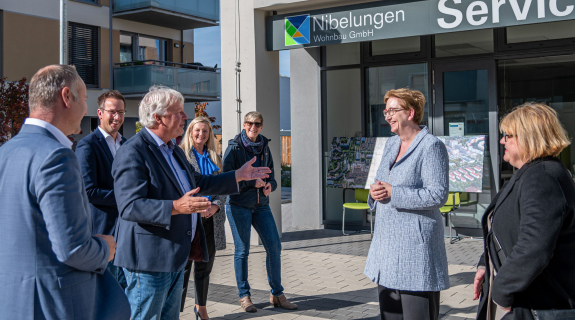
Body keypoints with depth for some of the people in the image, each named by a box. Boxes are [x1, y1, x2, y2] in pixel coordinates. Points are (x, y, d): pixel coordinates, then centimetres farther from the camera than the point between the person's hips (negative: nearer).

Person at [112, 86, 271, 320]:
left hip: (175, 256, 10)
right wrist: (175, 207, -37)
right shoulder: (133, 152, -16)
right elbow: (129, 206, -26)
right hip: (149, 259, -10)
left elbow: (197, 183, 29)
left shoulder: (174, 151, 17)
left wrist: (239, 175, 28)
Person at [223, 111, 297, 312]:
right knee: (242, 250, 0)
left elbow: (271, 175, 15)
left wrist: (270, 185, -7)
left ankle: (277, 294, 13)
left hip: (261, 205, 5)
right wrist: (251, 182, -18)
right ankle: (244, 296, 14)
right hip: (239, 205, -5)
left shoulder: (264, 147, 10)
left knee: (274, 247, 0)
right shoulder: (234, 147, -5)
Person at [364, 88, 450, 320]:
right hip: (387, 241, 8)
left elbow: (438, 195, -19)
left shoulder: (431, 147, -11)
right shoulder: (391, 144, 14)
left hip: (416, 245, -8)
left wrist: (393, 193, -19)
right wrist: (375, 192, -3)